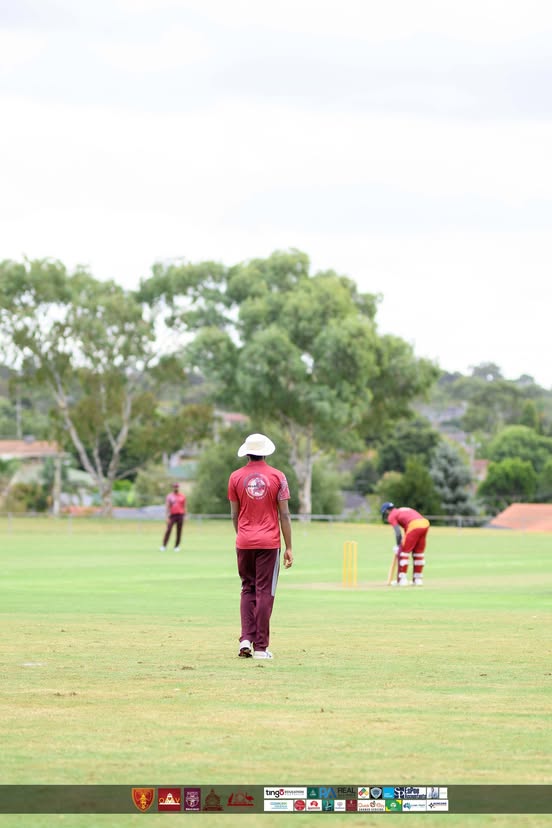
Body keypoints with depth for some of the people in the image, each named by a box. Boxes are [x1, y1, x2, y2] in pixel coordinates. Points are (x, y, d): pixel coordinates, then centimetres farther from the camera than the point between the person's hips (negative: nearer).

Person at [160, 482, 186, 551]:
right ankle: (163, 546, -7)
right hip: (172, 515, -2)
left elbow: (184, 507, 12)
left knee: (179, 531, 2)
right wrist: (167, 517, -11)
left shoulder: (182, 496, 9)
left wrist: (185, 516, 7)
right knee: (168, 530, -9)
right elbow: (167, 507, -2)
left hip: (180, 515, 2)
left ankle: (177, 546, 8)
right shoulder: (169, 496, 2)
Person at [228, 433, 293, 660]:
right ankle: (260, 647, 1)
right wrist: (289, 547, 1)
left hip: (244, 542, 2)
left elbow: (234, 515, 7)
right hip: (269, 543, -2)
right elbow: (284, 515, -4)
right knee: (264, 592, 1)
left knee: (248, 590, 14)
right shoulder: (277, 477, -3)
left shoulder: (236, 477, 2)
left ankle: (246, 639, 0)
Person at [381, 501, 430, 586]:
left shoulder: (392, 516, 12)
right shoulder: (404, 510, 34)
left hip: (414, 525, -7)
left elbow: (398, 533, 2)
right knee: (418, 552, 19)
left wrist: (398, 546, 13)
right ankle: (418, 579, 24)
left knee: (404, 551, 5)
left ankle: (402, 579, 3)